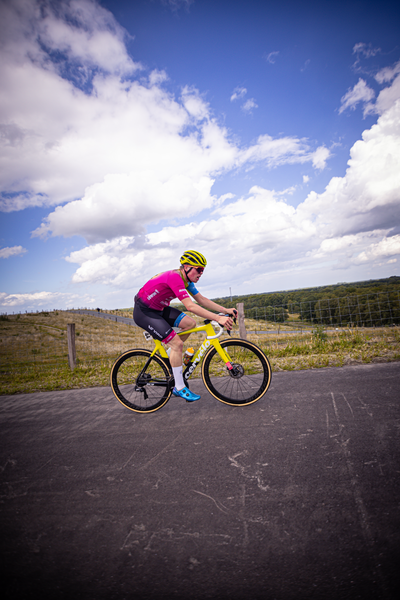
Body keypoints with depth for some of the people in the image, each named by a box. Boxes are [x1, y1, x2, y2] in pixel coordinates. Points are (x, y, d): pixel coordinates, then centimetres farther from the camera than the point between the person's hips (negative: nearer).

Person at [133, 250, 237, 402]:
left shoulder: (186, 279, 2)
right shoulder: (175, 277, -27)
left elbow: (201, 299, 3)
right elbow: (190, 306, -36)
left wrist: (225, 310, -7)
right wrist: (218, 318, -39)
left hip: (158, 308, 9)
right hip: (143, 312, -9)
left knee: (190, 323, -6)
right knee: (177, 343, -17)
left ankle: (171, 355, 13)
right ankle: (179, 388, -4)